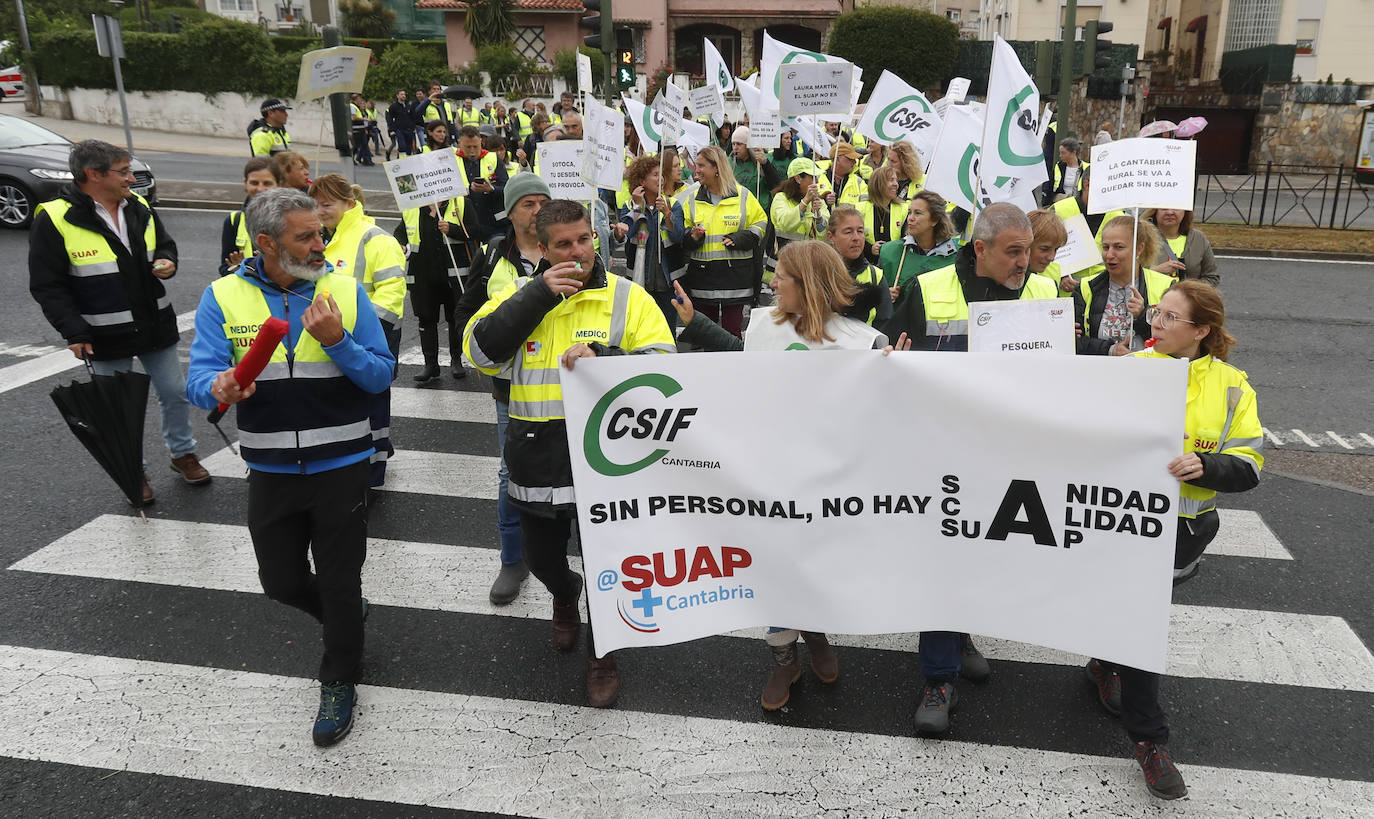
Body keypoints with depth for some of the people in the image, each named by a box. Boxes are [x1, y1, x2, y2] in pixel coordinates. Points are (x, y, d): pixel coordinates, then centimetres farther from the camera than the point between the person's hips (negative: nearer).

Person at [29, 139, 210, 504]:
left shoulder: (140, 208, 2)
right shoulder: (55, 219, -14)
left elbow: (165, 245, 18)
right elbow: (47, 286, -11)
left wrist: (167, 262, -6)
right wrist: (74, 331, -17)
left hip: (156, 325, 5)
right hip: (106, 337, -4)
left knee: (175, 393, 13)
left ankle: (183, 453, 34)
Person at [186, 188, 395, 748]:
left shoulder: (345, 290, -6)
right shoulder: (223, 298, -4)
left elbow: (381, 375, -7)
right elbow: (199, 380, -10)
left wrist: (338, 341, -24)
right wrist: (219, 388, -33)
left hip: (340, 466, -2)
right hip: (271, 470, 2)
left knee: (340, 583, 8)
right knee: (281, 582, 15)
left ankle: (339, 684, 31)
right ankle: (343, 617, 47)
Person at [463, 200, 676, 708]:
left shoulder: (628, 297, -4)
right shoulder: (521, 295, 4)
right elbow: (480, 351, -10)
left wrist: (602, 359, -25)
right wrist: (538, 294, -17)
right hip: (538, 458, 3)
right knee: (541, 557, 19)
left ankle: (602, 654, 33)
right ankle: (564, 597, 55)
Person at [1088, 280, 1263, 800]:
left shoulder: (1231, 387, -1)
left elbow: (1249, 467, -4)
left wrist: (1205, 466, -23)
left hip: (1185, 528, 2)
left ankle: (1105, 665, 46)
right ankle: (1149, 737, 10)